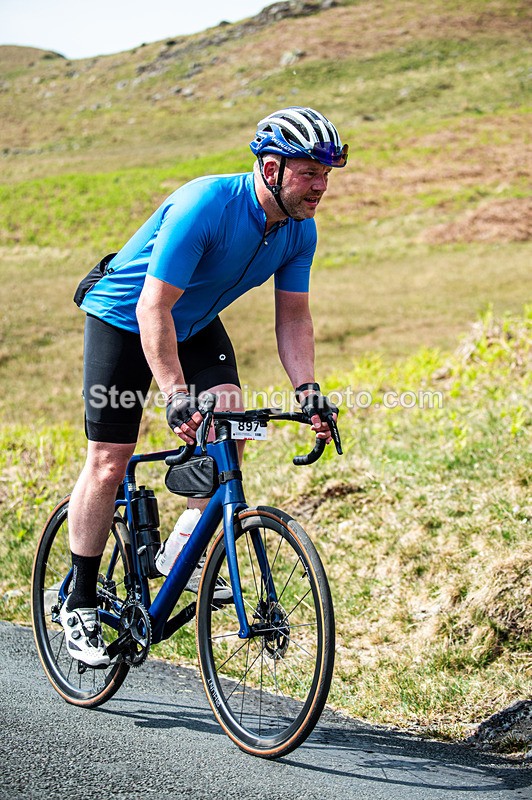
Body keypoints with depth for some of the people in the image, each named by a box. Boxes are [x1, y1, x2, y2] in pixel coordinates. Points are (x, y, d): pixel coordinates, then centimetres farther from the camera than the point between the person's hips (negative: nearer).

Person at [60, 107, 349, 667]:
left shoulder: (300, 229, -14)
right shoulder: (204, 205, -35)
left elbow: (293, 317, -5)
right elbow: (153, 309, -35)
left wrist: (307, 389, -20)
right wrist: (176, 395, -42)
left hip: (196, 325, 6)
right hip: (123, 320, -6)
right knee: (108, 464, -6)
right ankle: (79, 604, 8)